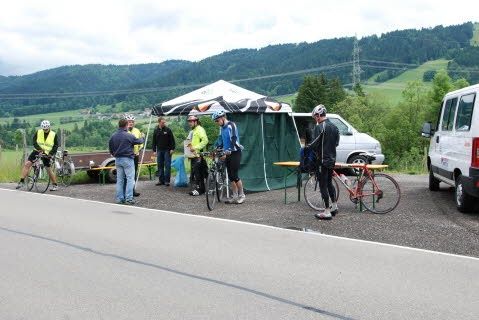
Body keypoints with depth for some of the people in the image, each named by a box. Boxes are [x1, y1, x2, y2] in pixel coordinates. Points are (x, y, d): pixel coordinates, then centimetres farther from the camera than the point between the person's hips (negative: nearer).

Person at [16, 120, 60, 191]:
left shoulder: (54, 135, -4)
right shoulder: (38, 132, -2)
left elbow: (56, 145, -4)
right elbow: (34, 142, -10)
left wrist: (51, 153, -19)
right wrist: (39, 149, -28)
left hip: (46, 154, -2)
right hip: (37, 151, 2)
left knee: (49, 170, -2)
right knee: (27, 164, -12)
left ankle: (55, 185, 13)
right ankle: (22, 181, -6)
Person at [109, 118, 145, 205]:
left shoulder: (113, 136, 5)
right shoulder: (129, 136, -11)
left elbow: (110, 148, 11)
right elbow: (139, 141, 1)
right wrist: (143, 138, 22)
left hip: (117, 159, 6)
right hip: (127, 159, -6)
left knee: (119, 179, 11)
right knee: (130, 179, -3)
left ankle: (119, 198, 13)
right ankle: (128, 199, -10)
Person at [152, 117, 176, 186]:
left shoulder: (168, 130, -2)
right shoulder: (156, 131, 6)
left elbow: (172, 140, -2)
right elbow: (154, 141, 12)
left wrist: (172, 149, -8)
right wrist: (154, 150, 7)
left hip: (167, 150, -3)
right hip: (159, 150, 3)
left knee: (167, 165, -5)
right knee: (160, 166, 5)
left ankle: (167, 180, -3)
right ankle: (161, 180, 11)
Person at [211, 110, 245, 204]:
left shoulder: (231, 126, -15)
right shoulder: (222, 128, 12)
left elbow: (233, 140, -25)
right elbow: (220, 141, 19)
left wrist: (228, 151, -33)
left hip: (235, 153, -8)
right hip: (227, 154, 8)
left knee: (234, 175, -9)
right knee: (230, 176, 7)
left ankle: (242, 195, 5)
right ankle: (235, 196, 13)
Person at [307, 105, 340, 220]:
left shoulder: (319, 127, -16)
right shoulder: (334, 127, 11)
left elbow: (314, 144, -18)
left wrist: (307, 147, 1)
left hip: (322, 160, -8)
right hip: (332, 159, 8)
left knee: (323, 185, -3)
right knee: (329, 182, 20)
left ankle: (327, 212, -1)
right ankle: (334, 206, 26)